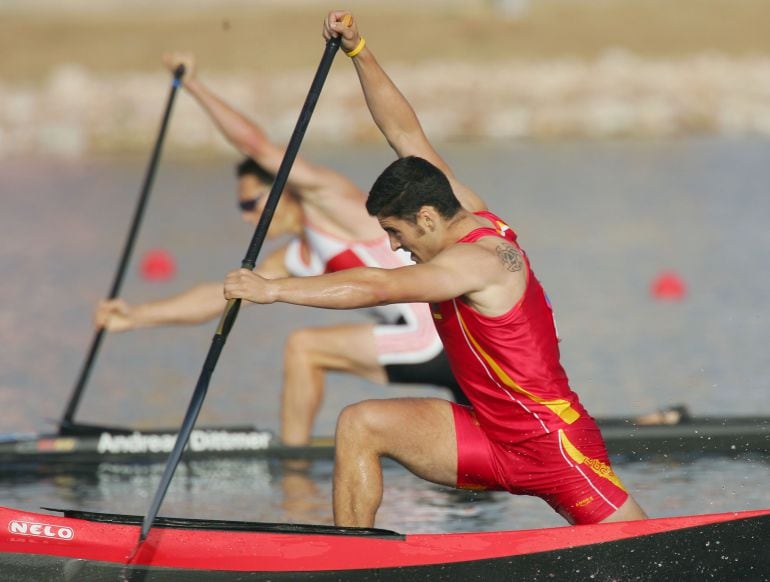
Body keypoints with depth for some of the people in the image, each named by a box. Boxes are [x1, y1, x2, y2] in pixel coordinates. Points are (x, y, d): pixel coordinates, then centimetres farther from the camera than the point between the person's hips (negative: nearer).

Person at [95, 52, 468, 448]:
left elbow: (257, 145, -12)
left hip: (433, 338, -10)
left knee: (304, 347, -7)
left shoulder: (326, 196, -6)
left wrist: (193, 85, -5)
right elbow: (220, 296, 21)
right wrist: (136, 317, 17)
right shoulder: (295, 260, 18)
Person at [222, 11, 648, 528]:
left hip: (551, 444, -8)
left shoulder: (476, 262, -22)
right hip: (491, 436, 8)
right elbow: (407, 135, 7)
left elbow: (376, 287, -31)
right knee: (359, 425, -7)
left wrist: (272, 289, -32)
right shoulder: (472, 217, 3)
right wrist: (358, 51, 4)